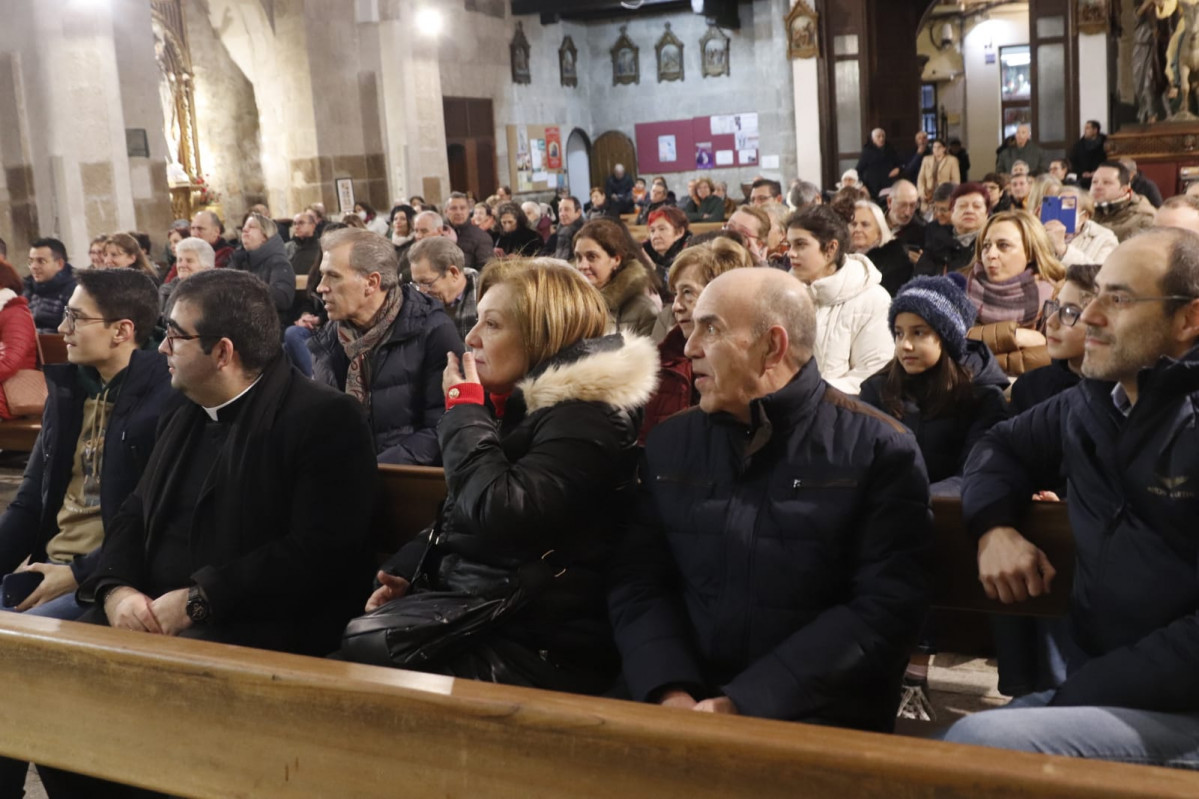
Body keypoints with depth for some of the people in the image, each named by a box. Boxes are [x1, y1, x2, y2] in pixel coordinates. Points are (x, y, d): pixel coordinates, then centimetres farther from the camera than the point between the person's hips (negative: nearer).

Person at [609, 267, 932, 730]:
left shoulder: (880, 450, -2)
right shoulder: (671, 443, 12)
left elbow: (885, 609, -10)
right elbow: (637, 583, 6)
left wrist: (744, 704, -17)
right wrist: (671, 693, -12)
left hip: (815, 715, -3)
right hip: (680, 704, 4)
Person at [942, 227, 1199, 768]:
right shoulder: (1090, 404, 9)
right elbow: (1001, 446, 25)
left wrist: (1072, 697, -19)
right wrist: (994, 526, 2)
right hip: (1091, 687, 6)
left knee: (976, 744, -27)